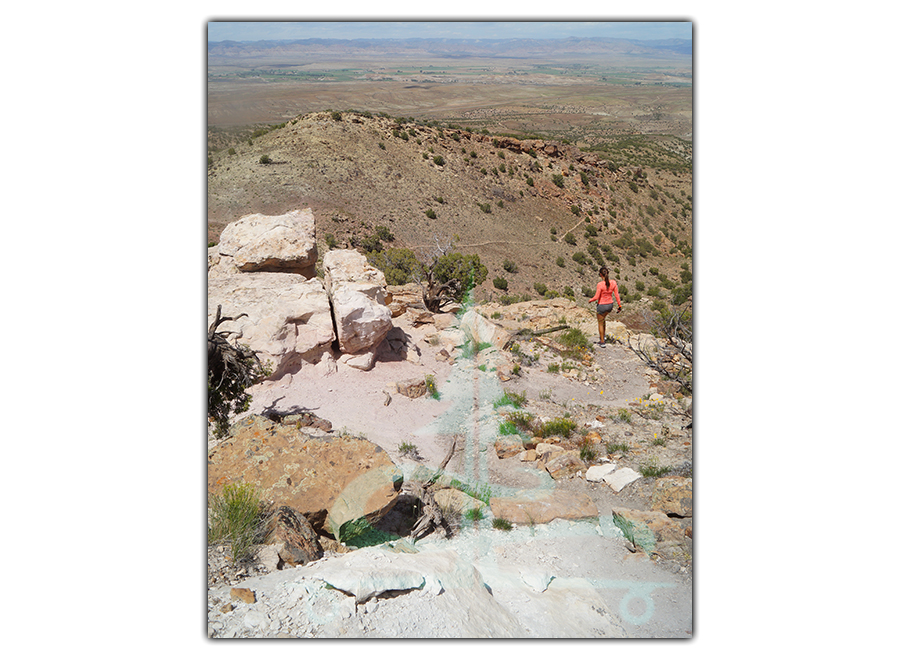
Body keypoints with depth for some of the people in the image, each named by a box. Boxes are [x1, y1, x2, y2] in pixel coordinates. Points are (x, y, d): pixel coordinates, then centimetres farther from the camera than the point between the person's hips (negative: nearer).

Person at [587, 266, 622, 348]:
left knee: (600, 323, 16)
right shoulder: (613, 283, -12)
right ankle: (604, 335, 39)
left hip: (601, 306, -5)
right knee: (603, 318, 34)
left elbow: (596, 297, -19)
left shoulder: (600, 285, -26)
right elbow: (616, 295, -6)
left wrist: (590, 300, 1)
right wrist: (620, 305, 5)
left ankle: (602, 342, 21)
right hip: (610, 305, 5)